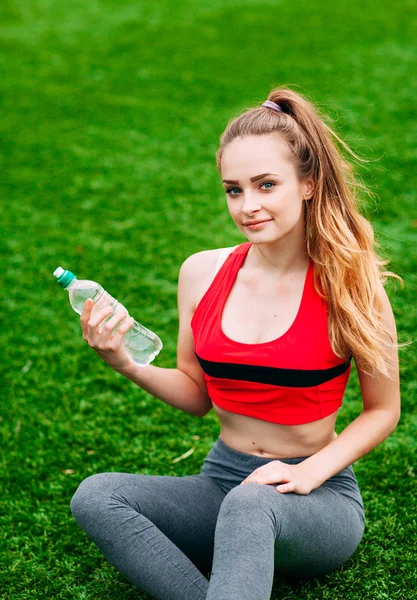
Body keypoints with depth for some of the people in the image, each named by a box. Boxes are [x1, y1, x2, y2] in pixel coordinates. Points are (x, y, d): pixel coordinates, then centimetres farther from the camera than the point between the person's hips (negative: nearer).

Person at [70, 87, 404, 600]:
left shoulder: (349, 284, -10)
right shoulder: (202, 273, 0)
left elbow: (383, 410, 0)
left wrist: (310, 474, -14)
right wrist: (127, 364, -7)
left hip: (320, 498, -4)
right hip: (222, 481, 5)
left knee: (250, 504, -39)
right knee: (95, 495, -22)